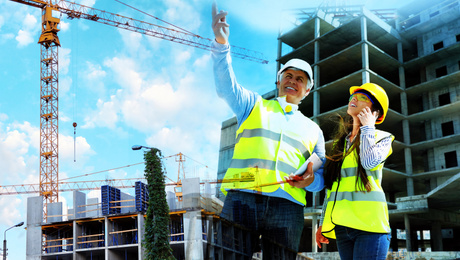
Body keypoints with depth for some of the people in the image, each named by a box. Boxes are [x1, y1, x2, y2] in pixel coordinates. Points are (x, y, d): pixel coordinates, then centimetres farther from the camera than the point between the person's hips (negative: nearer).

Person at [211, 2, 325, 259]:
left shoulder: (313, 130, 25)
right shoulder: (254, 105, 20)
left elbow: (322, 176, 21)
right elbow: (227, 87, 1)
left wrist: (310, 180, -4)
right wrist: (222, 44, -14)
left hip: (287, 206, 2)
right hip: (242, 198, -2)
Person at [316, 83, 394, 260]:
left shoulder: (382, 137, 6)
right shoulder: (340, 142, 20)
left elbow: (369, 162, -17)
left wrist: (367, 127, -4)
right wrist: (323, 222, 17)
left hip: (367, 225, -5)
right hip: (341, 225, 5)